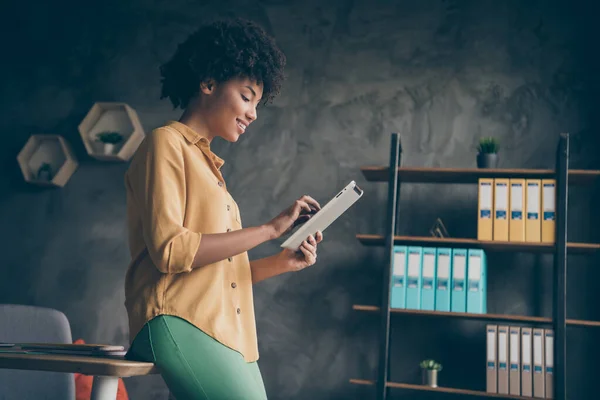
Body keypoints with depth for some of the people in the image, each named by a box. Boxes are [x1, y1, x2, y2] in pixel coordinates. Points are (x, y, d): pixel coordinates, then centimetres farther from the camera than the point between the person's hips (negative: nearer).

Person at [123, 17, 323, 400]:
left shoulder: (207, 164, 25)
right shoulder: (165, 144, 1)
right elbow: (169, 250, -13)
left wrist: (282, 262, 6)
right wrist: (270, 229, -11)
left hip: (224, 334, 8)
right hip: (179, 324, -8)